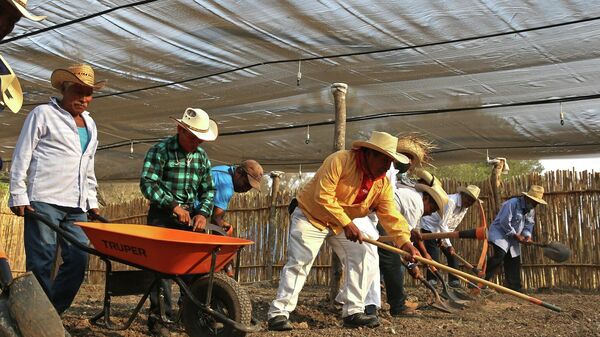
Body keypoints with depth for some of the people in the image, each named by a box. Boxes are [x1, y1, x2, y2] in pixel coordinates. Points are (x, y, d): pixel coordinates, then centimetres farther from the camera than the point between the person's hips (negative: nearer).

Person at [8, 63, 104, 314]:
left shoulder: (90, 124, 22)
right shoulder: (43, 114, 2)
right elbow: (21, 157, -1)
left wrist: (92, 201, 20)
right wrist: (18, 196, -8)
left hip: (76, 207, 6)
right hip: (44, 201, -6)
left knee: (78, 260, 1)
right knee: (41, 262, -5)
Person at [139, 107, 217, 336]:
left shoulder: (201, 155, 9)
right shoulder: (160, 150, -8)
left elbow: (208, 189, 15)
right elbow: (147, 184, -15)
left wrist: (203, 213, -3)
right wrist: (174, 206, -21)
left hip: (189, 215, 5)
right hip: (162, 214, -5)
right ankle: (158, 315, -1)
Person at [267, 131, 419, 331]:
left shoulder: (382, 183, -8)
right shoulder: (340, 161, -27)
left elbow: (390, 215, -13)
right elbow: (323, 196, -32)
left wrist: (404, 241, -28)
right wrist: (346, 223, -35)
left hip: (342, 224, 6)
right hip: (311, 216, -6)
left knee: (359, 258, -4)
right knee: (298, 263, -11)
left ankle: (353, 312, 2)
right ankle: (278, 313, -6)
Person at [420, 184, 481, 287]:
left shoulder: (465, 206, -1)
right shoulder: (450, 201, -29)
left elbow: (452, 226, 4)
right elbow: (442, 224, -30)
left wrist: (443, 239, -6)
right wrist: (448, 244, -29)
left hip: (442, 230, 9)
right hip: (429, 226, -9)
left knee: (452, 253, 3)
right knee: (434, 256, -16)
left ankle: (454, 280, 8)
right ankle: (431, 281, -12)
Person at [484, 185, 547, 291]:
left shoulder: (531, 211, 8)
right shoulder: (512, 203, -20)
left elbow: (528, 225, 9)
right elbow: (504, 222, -25)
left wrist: (527, 235, -14)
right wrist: (516, 235, -20)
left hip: (513, 239, 9)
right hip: (500, 234, -9)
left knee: (514, 263, 6)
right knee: (499, 255, -27)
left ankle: (515, 288, 12)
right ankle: (482, 278, -25)